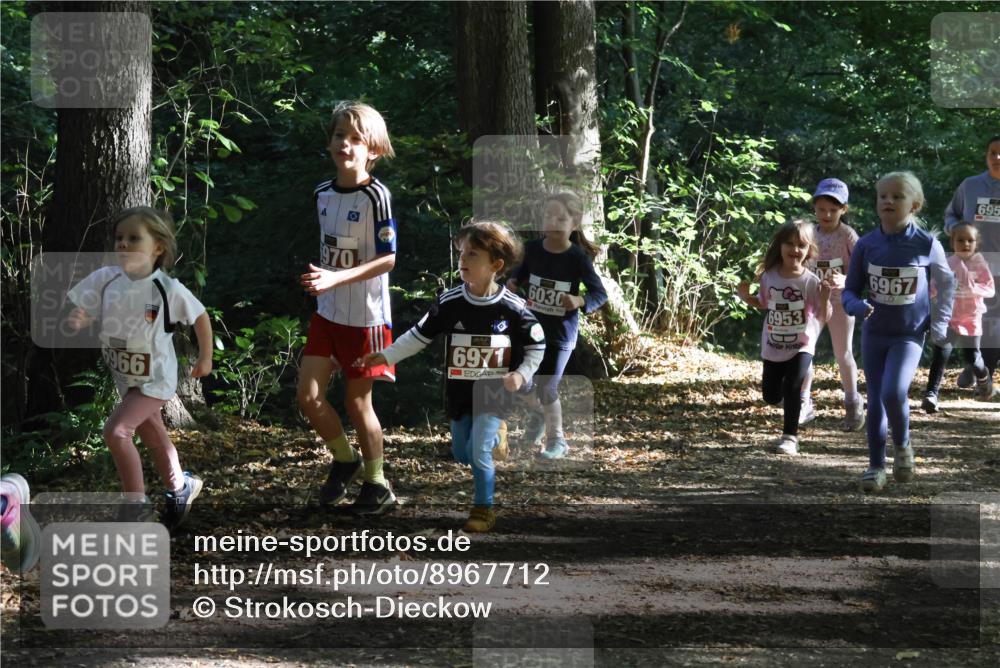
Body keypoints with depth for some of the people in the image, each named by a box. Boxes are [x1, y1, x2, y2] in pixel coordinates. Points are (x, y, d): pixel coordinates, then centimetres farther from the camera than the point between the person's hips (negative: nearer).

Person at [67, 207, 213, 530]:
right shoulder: (106, 279, -12)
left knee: (115, 431, -20)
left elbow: (200, 317, -7)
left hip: (154, 378, -6)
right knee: (153, 437, 23)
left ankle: (135, 502, -6)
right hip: (125, 378, 6)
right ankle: (180, 487, 45)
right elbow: (81, 315, -7)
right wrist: (74, 321, -31)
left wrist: (205, 359, 3)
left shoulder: (168, 289, -22)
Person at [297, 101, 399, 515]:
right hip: (327, 312, 6)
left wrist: (335, 279, -27)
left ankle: (377, 485, 19)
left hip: (366, 317, -6)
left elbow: (387, 259, -18)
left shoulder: (375, 196, -16)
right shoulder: (323, 194, 5)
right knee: (308, 396, 0)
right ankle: (345, 459, 24)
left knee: (357, 402, 3)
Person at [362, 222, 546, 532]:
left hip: (494, 390, -4)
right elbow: (420, 335, 2)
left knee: (479, 452, -14)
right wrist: (386, 356, -4)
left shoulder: (513, 308, -12)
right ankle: (493, 438, 48)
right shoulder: (449, 303, -8)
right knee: (461, 455, 15)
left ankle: (483, 509, 5)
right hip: (460, 390, 4)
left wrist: (521, 375, -15)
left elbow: (536, 347, -1)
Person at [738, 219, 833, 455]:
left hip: (801, 345, -4)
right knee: (771, 396, 12)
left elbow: (823, 317, -16)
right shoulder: (769, 277, -6)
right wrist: (746, 297, -5)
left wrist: (825, 296, -33)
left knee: (791, 389, -19)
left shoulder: (810, 281, -17)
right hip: (773, 347, 4)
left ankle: (790, 436, -5)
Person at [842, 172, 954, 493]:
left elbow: (946, 285, 7)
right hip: (873, 334, 3)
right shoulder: (866, 245, -5)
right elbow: (850, 291, 1)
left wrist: (939, 324, 0)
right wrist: (857, 306, -21)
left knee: (894, 392, -21)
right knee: (875, 400, 5)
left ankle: (903, 445, 7)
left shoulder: (927, 245, -9)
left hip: (909, 335, -3)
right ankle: (876, 465, 20)